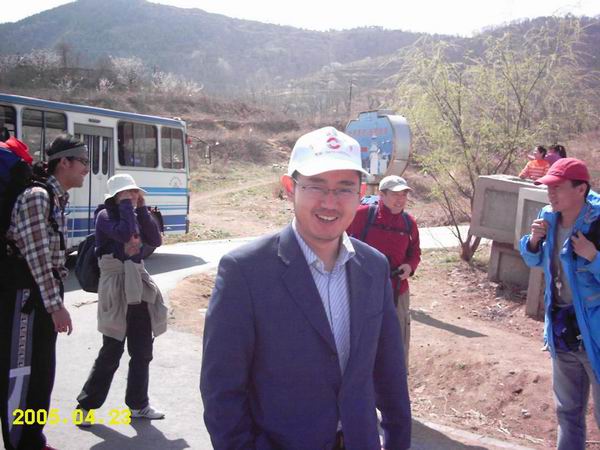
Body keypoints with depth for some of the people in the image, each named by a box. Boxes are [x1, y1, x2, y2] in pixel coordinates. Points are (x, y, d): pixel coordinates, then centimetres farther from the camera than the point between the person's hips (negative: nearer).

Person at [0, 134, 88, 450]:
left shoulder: (58, 199, 14)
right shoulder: (37, 196, -14)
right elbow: (36, 255, -21)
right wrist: (56, 304, -22)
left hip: (45, 293, 10)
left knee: (43, 370, 16)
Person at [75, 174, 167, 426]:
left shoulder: (135, 216, 14)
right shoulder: (105, 216, -6)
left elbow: (155, 240, 0)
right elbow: (124, 234, -26)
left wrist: (142, 208, -2)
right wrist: (127, 204, -14)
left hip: (139, 287, 7)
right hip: (116, 289, -7)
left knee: (142, 351, 11)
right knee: (111, 352, -3)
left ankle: (138, 405, 23)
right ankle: (86, 405, 12)